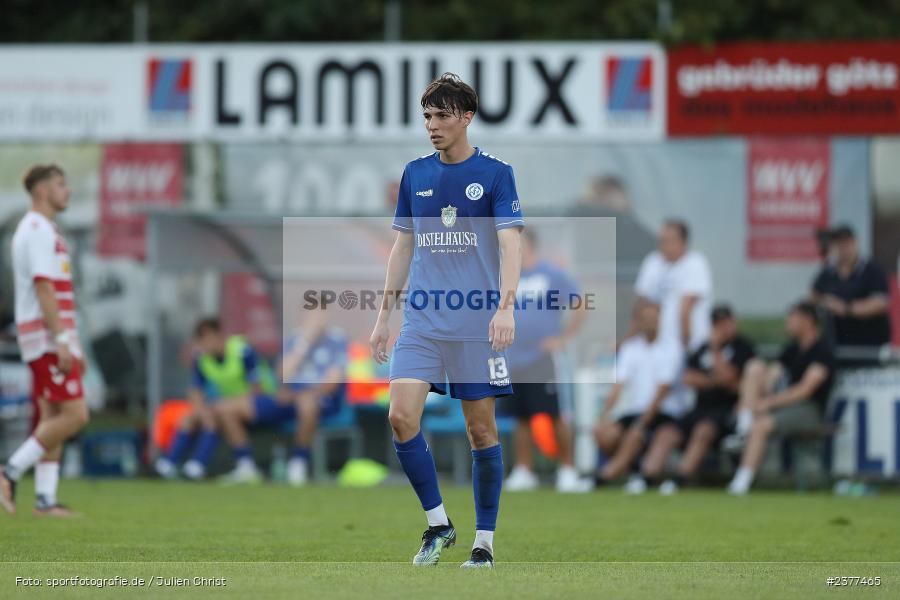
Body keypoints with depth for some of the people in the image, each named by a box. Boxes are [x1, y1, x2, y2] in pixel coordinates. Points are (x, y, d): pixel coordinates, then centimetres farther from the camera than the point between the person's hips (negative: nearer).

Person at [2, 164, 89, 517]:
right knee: (74, 415, -13)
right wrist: (62, 340, -23)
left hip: (53, 340, 10)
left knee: (52, 418, 7)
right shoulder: (38, 230, -12)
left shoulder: (45, 231, 21)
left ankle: (45, 500, 5)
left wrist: (71, 344, 23)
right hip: (46, 336, -10)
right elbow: (43, 288, -19)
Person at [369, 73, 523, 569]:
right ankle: (438, 523, 2)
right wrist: (384, 315, 13)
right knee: (401, 416, -12)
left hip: (479, 321, -3)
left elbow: (510, 244, -10)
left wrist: (506, 306, -24)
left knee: (481, 429, 1)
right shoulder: (415, 174, 10)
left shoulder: (495, 173, -2)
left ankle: (484, 541, 11)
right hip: (422, 319, 3)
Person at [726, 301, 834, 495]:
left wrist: (768, 402, -21)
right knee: (755, 366, -8)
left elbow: (805, 390, -18)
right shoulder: (792, 350, 16)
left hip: (809, 409, -8)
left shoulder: (822, 352, -10)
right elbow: (771, 378, 11)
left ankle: (743, 479, -36)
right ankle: (744, 426, -21)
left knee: (762, 425, -33)